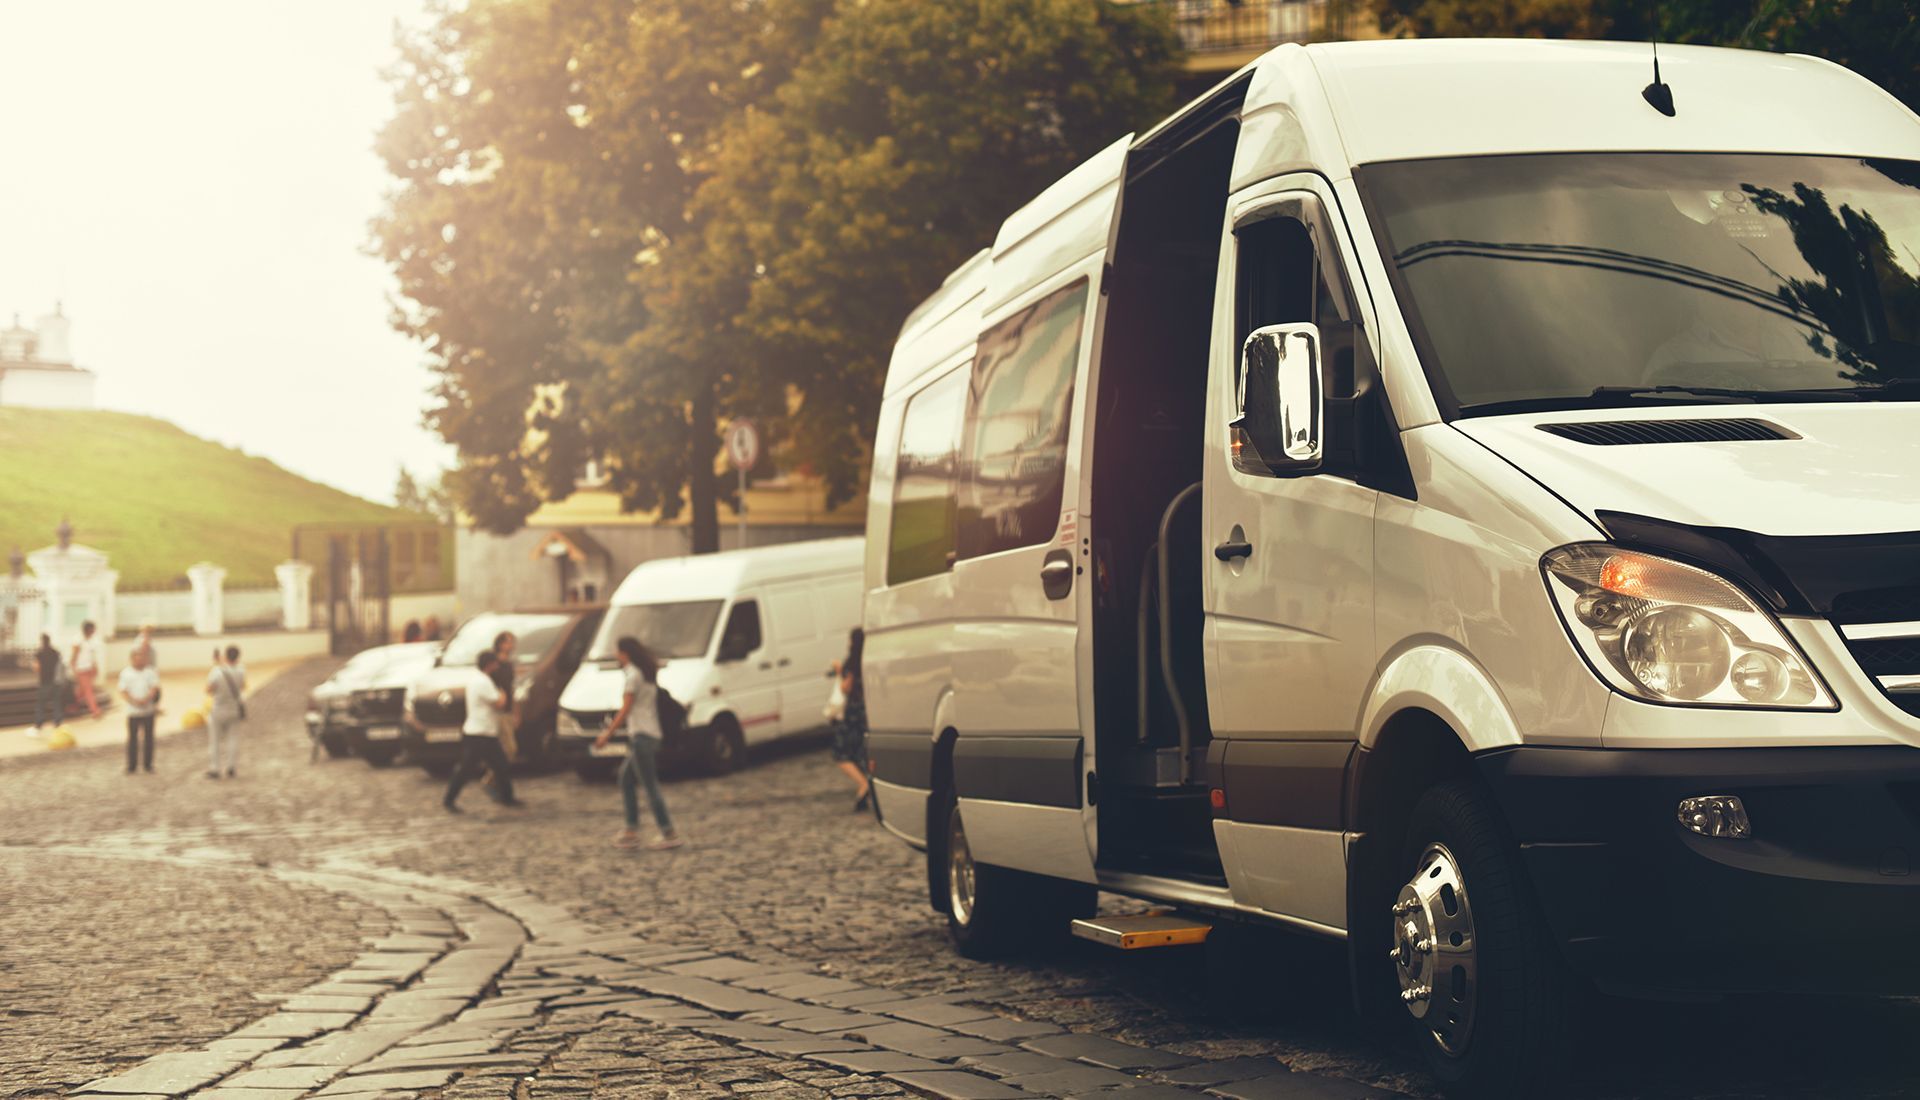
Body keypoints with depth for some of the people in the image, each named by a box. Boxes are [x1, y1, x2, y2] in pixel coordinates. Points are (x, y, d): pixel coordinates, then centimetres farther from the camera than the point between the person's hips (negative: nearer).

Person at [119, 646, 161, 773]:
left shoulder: (151, 671, 4)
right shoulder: (126, 673, 3)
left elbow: (154, 689, -5)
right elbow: (123, 692, -3)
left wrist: (145, 699, -23)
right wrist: (134, 701, -20)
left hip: (148, 710, 0)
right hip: (133, 711, 0)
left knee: (148, 738, 5)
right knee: (132, 738, 2)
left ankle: (148, 765, 14)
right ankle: (131, 766, 10)